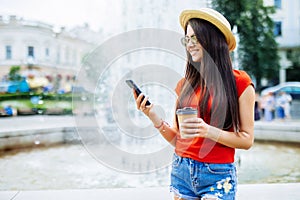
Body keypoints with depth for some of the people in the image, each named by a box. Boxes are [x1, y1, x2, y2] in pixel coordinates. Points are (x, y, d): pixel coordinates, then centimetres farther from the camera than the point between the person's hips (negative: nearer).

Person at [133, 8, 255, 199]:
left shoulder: (239, 82, -4)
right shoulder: (185, 84, 6)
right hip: (181, 170, 4)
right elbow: (176, 139, 8)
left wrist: (209, 131, -19)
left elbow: (247, 139, -6)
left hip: (217, 175, -3)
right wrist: (154, 117, -8)